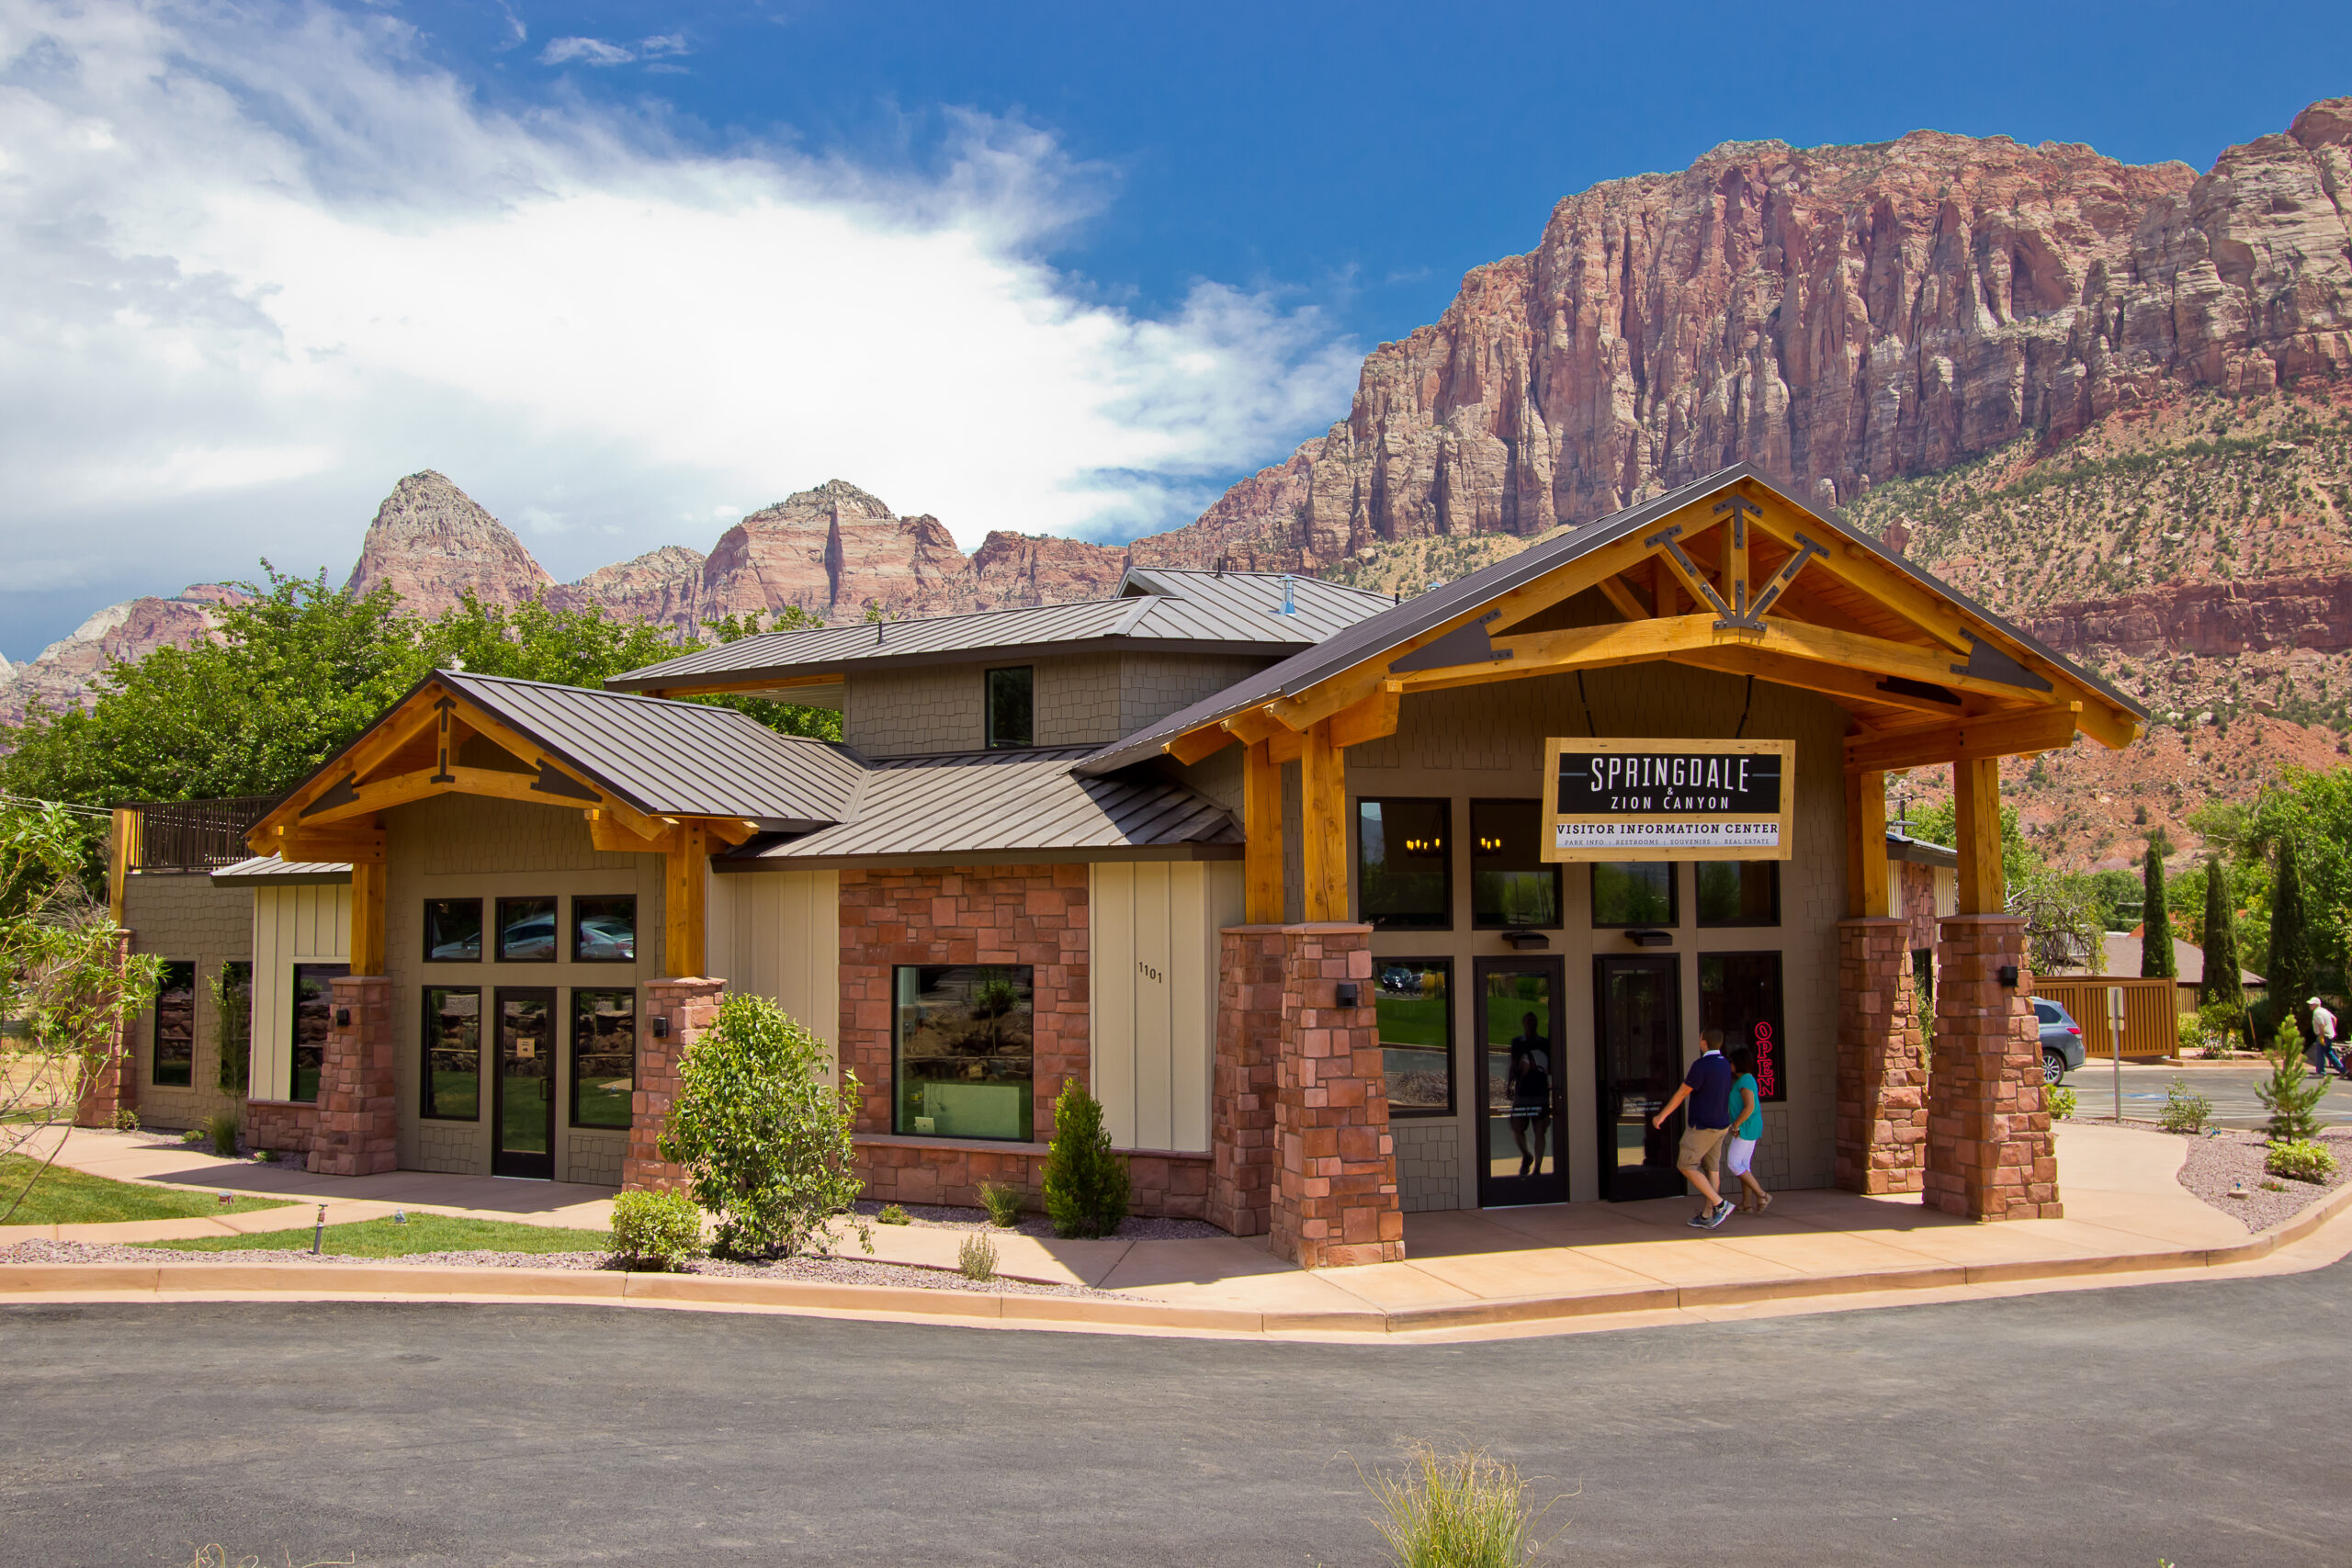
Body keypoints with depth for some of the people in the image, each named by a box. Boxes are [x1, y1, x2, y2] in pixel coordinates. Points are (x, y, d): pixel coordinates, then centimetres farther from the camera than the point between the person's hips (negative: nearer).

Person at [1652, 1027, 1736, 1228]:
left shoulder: (1702, 1066, -20)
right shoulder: (1725, 1065, 6)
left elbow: (1682, 1094, -14)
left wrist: (1662, 1116, -4)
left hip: (1702, 1127, -8)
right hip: (1721, 1126, 8)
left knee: (1686, 1166, 0)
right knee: (1710, 1169, 12)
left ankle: (1720, 1204, -8)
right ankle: (1707, 1216, 14)